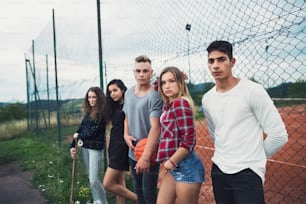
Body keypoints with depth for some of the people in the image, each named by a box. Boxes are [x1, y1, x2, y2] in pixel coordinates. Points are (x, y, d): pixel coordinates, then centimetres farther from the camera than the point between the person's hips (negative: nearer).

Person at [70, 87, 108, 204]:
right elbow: (80, 128, 11)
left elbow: (94, 131, -15)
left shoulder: (102, 113, -11)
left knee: (94, 179, -10)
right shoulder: (88, 112, 10)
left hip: (95, 147, -7)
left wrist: (79, 136, -2)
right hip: (84, 146, 7)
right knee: (90, 178, 14)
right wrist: (73, 145, 4)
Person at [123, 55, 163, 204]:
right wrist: (126, 135, -1)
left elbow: (155, 128, -26)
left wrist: (146, 157, -32)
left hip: (149, 153, -7)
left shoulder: (154, 96, -18)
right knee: (138, 189, 20)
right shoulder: (128, 93, 5)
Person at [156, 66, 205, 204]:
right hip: (175, 167, 8)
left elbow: (189, 141, -19)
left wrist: (171, 162, -12)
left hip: (185, 166, -8)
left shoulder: (180, 103, -16)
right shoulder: (169, 104, 10)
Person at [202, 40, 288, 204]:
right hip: (218, 171, 6)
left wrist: (254, 157, 0)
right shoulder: (207, 99, 5)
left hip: (247, 173, -5)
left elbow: (279, 135, -11)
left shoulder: (253, 91, -12)